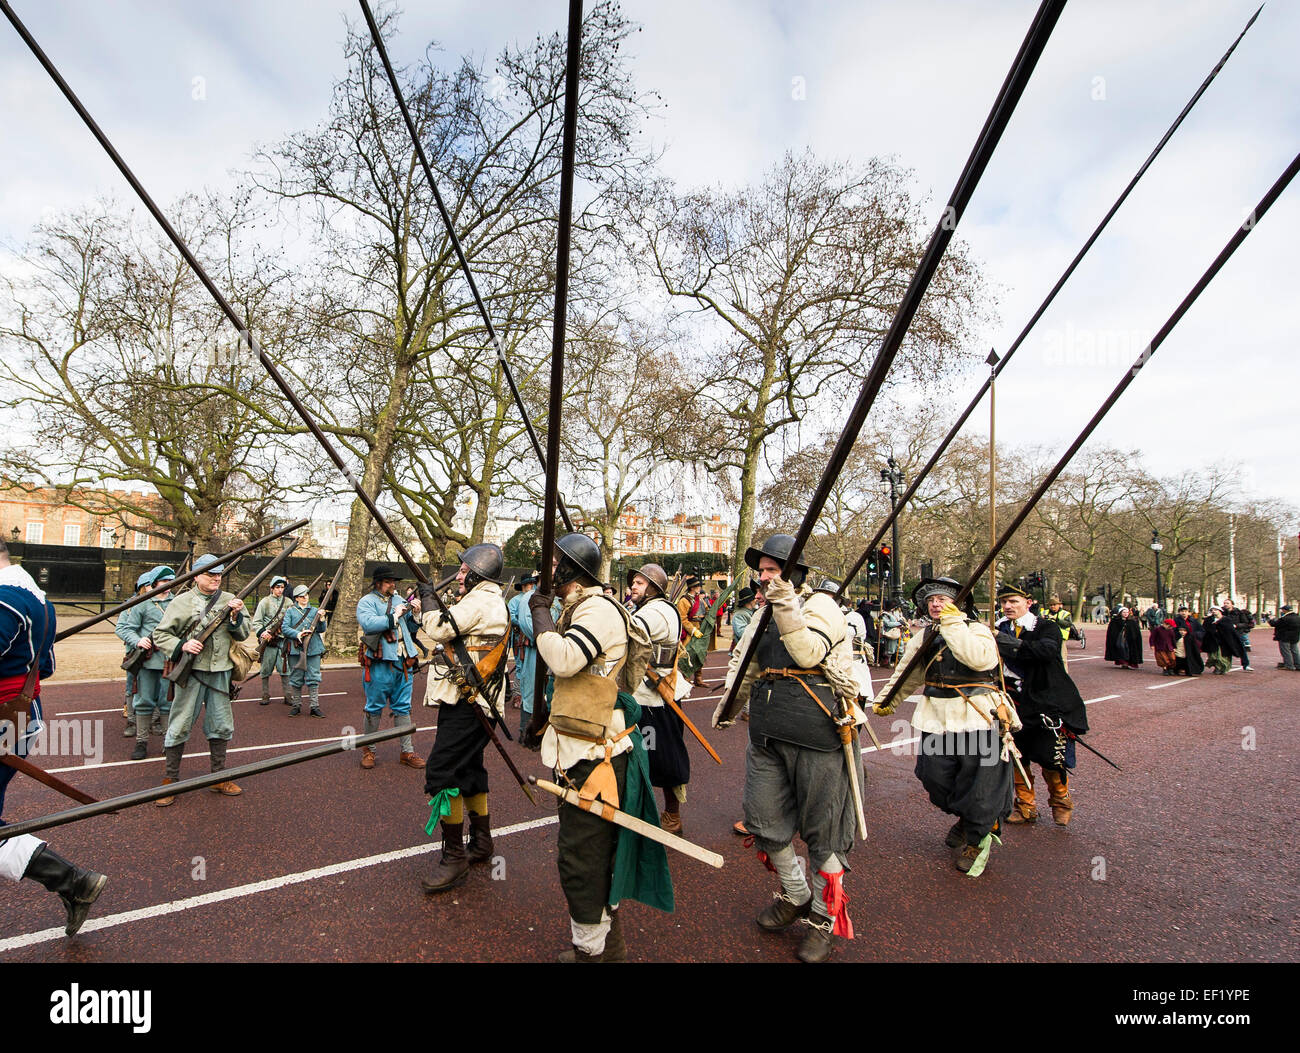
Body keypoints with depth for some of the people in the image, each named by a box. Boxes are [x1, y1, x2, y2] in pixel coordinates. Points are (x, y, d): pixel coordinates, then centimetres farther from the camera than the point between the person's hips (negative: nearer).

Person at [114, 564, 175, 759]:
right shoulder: (141, 604, 0)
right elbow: (122, 628, 0)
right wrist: (137, 641, -17)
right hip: (147, 659, -2)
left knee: (167, 701, 8)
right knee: (144, 700, 5)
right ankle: (141, 741, 14)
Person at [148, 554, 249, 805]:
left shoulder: (230, 601, 8)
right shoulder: (182, 602, 1)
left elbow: (243, 634, 5)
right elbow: (160, 634, 1)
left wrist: (235, 616, -13)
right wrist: (182, 645, -16)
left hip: (220, 672, 3)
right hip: (191, 671, -3)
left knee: (221, 726, 11)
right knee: (180, 725, 2)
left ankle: (219, 777, 25)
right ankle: (169, 781, 17)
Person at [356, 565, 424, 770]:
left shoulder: (399, 600, 16)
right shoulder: (366, 602, -2)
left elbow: (411, 628, 17)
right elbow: (369, 624, -21)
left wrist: (414, 615, -1)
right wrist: (394, 616, -19)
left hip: (403, 662, 6)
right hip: (379, 663, -5)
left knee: (403, 707, 10)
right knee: (374, 708, 5)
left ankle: (406, 751, 18)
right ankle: (368, 749, 23)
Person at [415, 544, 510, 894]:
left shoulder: (481, 600, -15)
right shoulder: (494, 602, 17)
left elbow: (439, 628, -21)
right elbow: (449, 630, 22)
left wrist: (428, 597, -5)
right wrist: (428, 603, 12)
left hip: (466, 704, -11)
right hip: (472, 702, 11)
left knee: (442, 774, -9)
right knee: (468, 770, 21)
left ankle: (454, 858, -1)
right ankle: (480, 843, 34)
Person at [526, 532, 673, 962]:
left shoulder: (599, 609, -17)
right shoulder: (577, 610, 14)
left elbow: (564, 659, -30)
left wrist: (540, 613, -15)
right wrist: (545, 714, 20)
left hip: (594, 758, -11)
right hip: (581, 753, 11)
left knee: (580, 859, 1)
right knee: (596, 854, 22)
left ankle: (589, 950, 19)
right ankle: (609, 944, 39)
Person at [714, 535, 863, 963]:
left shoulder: (820, 606, -6)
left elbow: (809, 653, -23)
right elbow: (744, 663, 25)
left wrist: (787, 608, -29)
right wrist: (727, 702, 20)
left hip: (818, 734, -7)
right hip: (768, 735, 7)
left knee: (822, 830, 6)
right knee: (763, 820, 12)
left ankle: (824, 918, 26)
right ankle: (795, 896, 36)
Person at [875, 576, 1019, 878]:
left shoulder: (976, 629, -4)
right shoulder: (923, 638, 11)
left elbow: (980, 659, -27)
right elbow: (906, 675, 23)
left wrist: (952, 624, -22)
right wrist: (886, 701, 28)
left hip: (978, 719, -5)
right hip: (937, 720, 5)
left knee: (978, 787, 2)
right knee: (935, 779, 6)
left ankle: (977, 841, 28)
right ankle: (965, 819, 37)